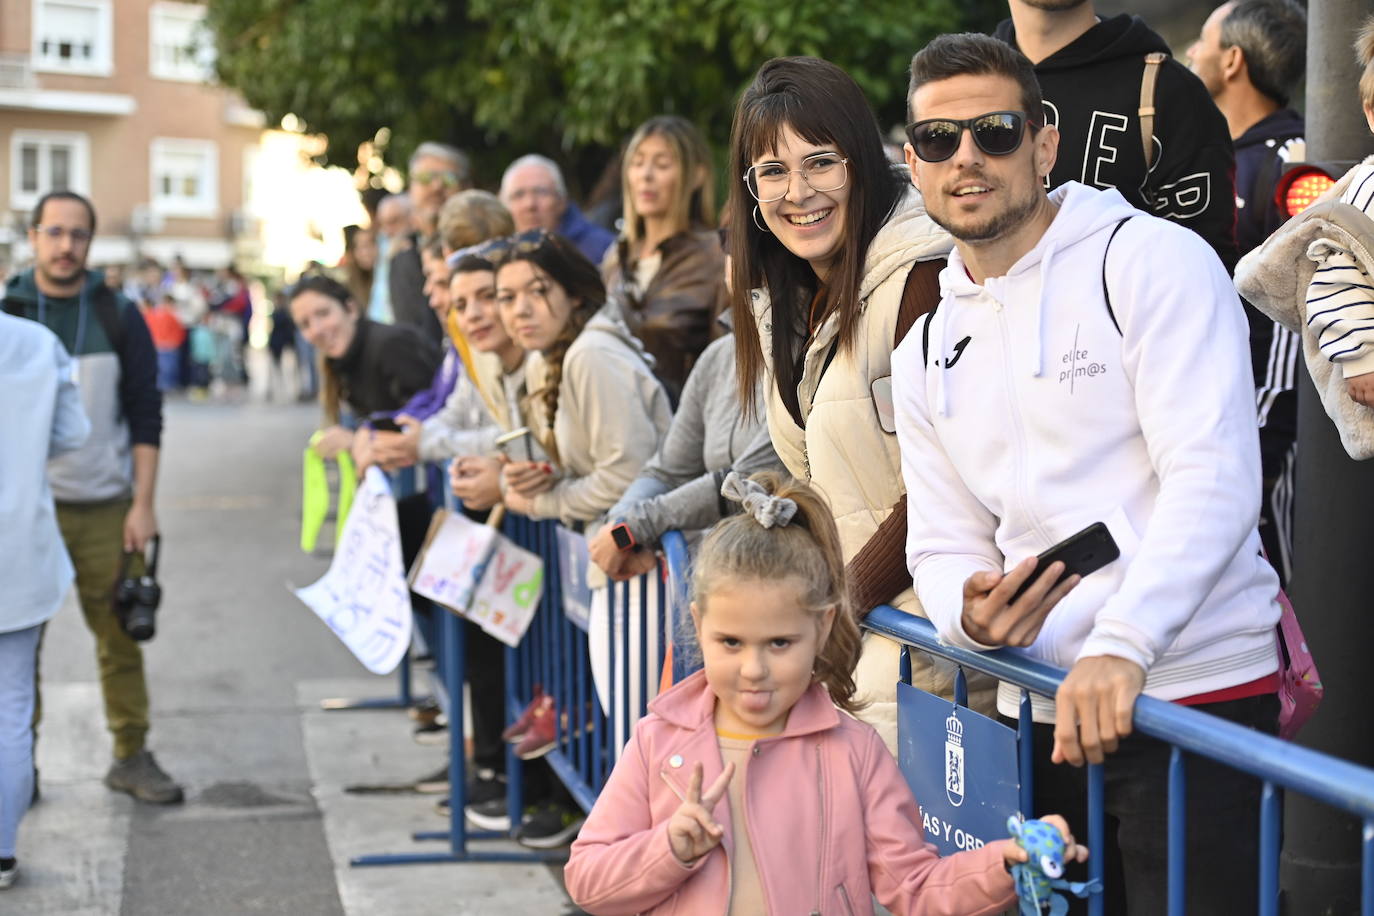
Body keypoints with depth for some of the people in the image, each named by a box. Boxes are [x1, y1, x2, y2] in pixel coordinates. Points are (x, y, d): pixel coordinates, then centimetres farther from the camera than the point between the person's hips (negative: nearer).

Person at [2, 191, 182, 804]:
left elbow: (146, 415, 5)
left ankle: (132, 755, 14)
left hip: (105, 506, 1)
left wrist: (143, 502, -3)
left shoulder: (118, 317, 4)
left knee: (121, 635, 4)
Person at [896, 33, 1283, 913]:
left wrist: (1121, 647, -28)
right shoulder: (927, 355, 14)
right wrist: (969, 611, -10)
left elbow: (1215, 478, -17)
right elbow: (943, 545, 14)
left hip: (1196, 697, -6)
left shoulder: (1154, 261, -6)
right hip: (1042, 711, 6)